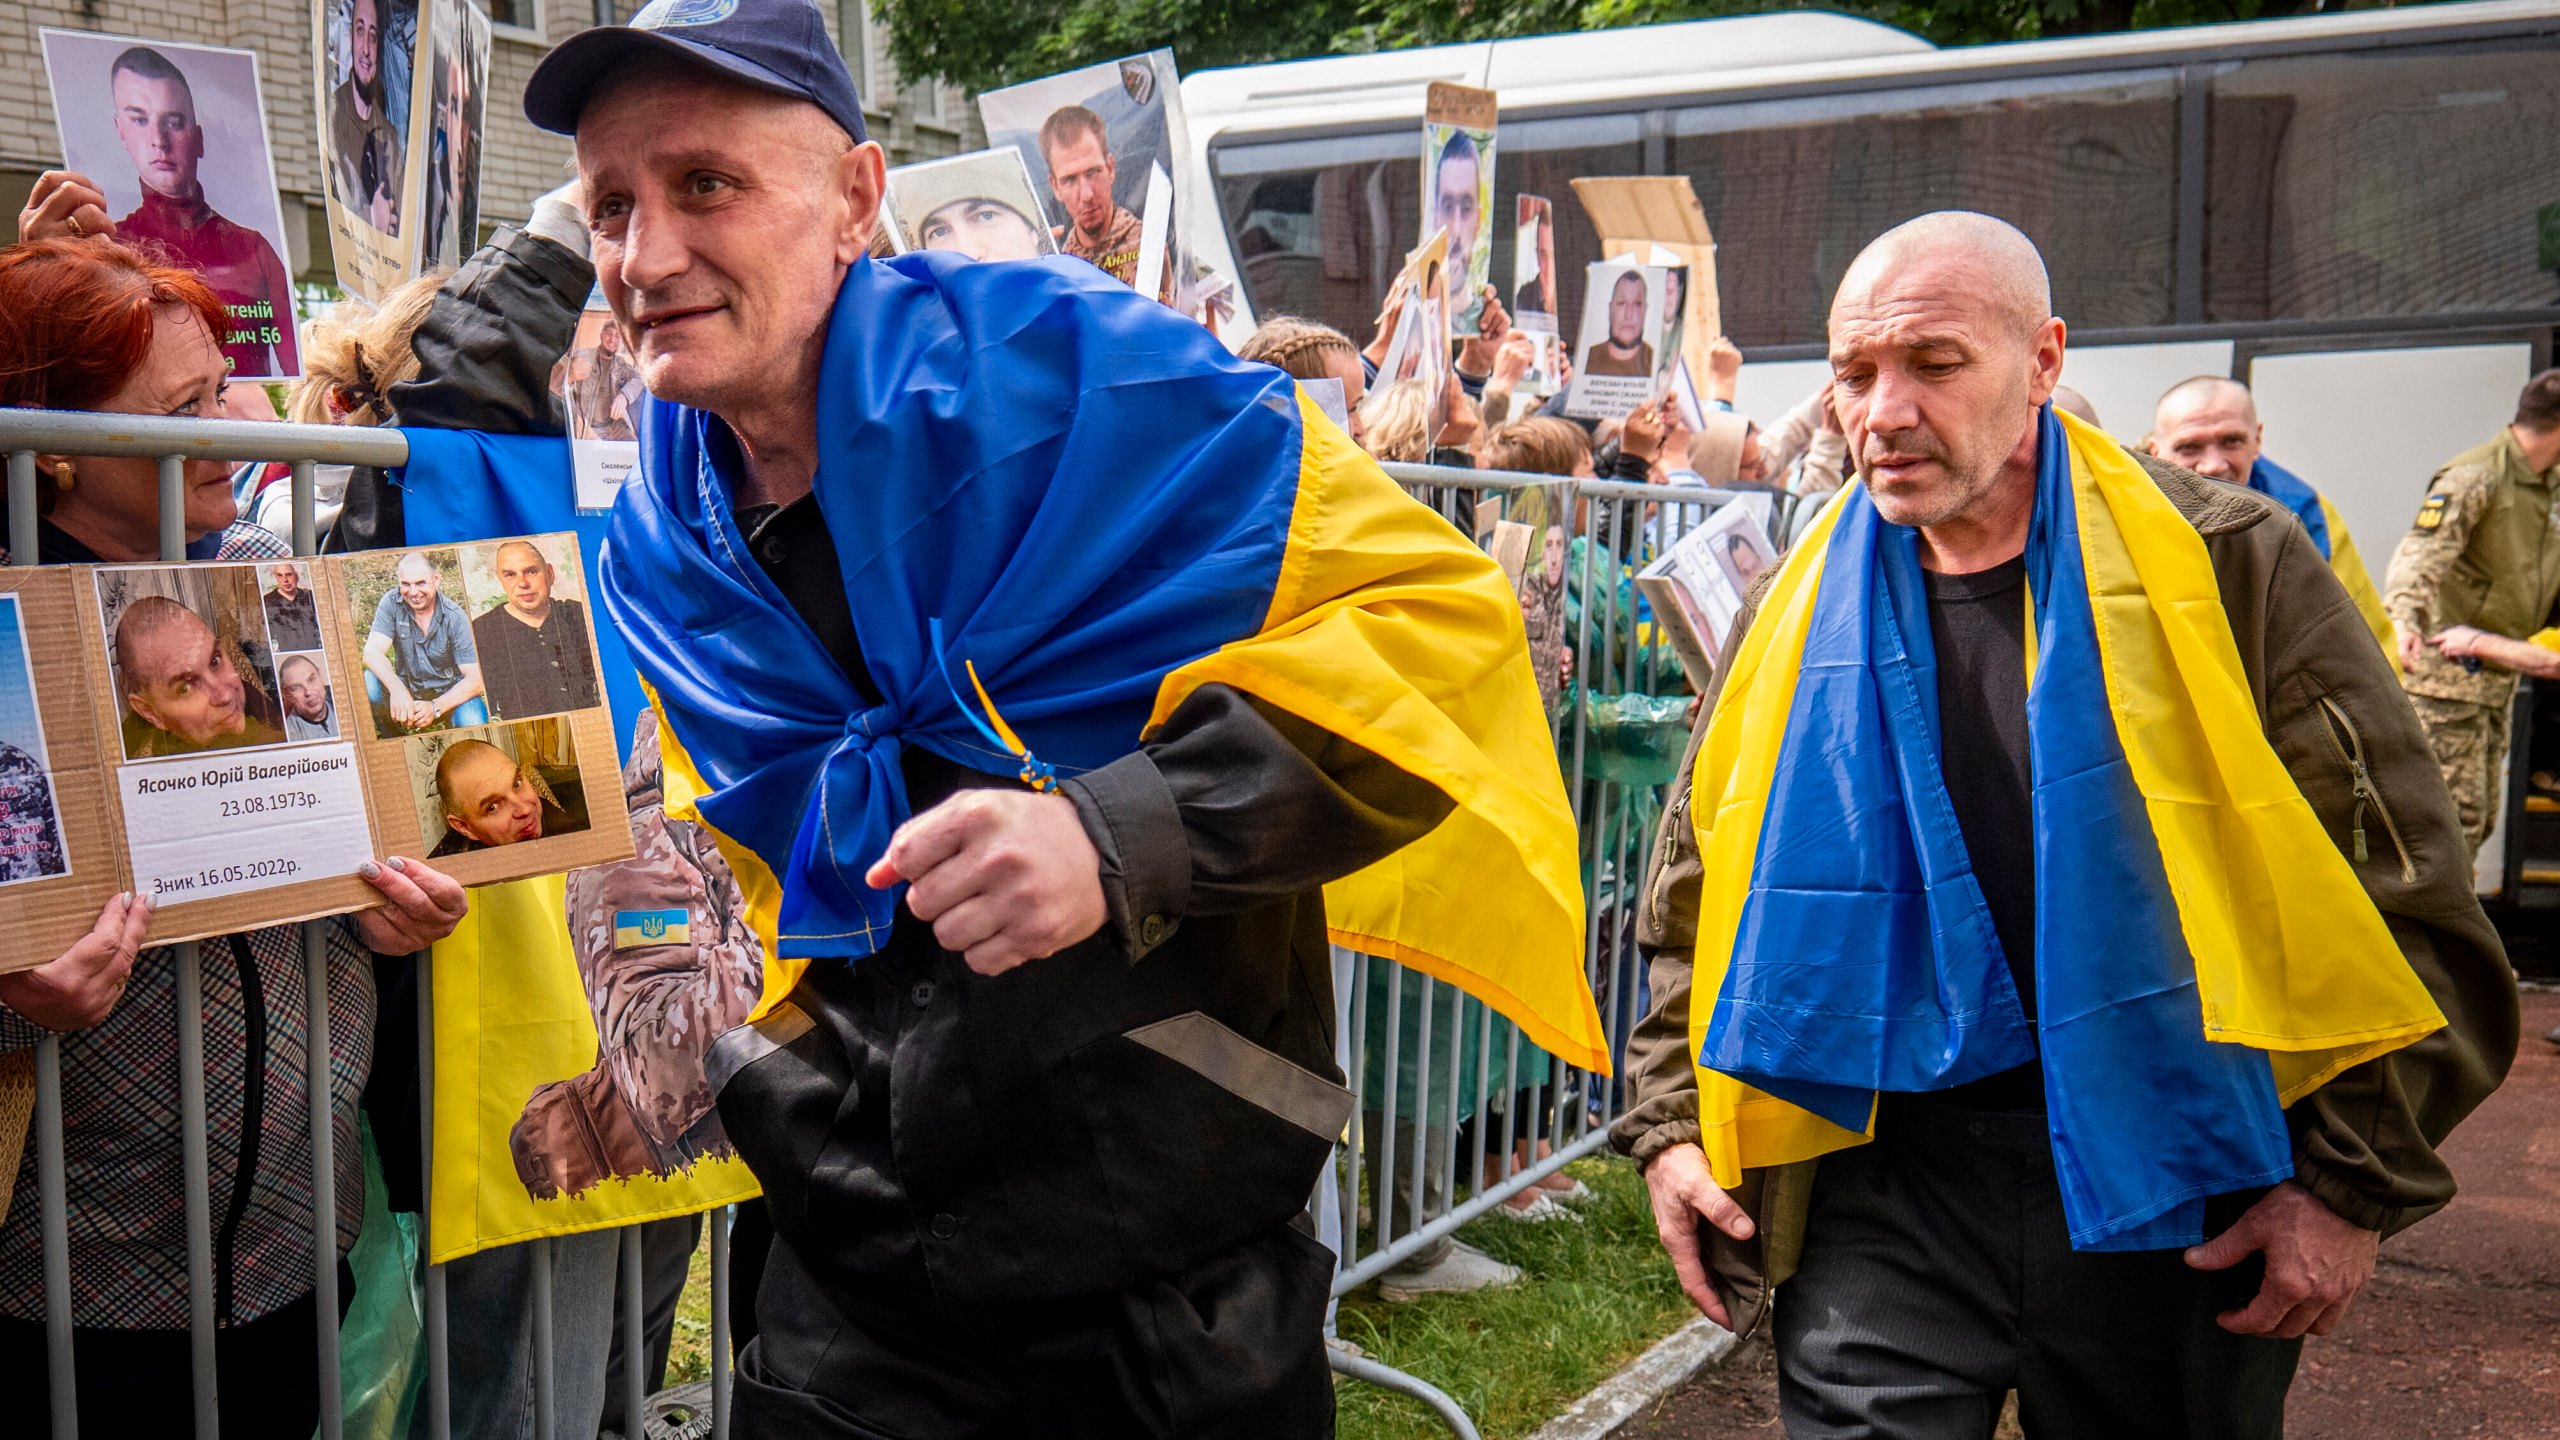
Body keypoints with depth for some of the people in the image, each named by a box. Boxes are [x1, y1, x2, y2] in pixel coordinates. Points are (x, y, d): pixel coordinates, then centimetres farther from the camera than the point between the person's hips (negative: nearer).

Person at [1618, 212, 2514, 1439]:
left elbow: (2404, 895, -3)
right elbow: (1699, 900, 14)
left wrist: (2352, 1183, -8)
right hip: (1888, 1187, 1)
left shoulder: (2229, 567, -4)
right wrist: (1672, 1127, 5)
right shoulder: (1795, 619, 4)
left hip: (2175, 1198, -1)